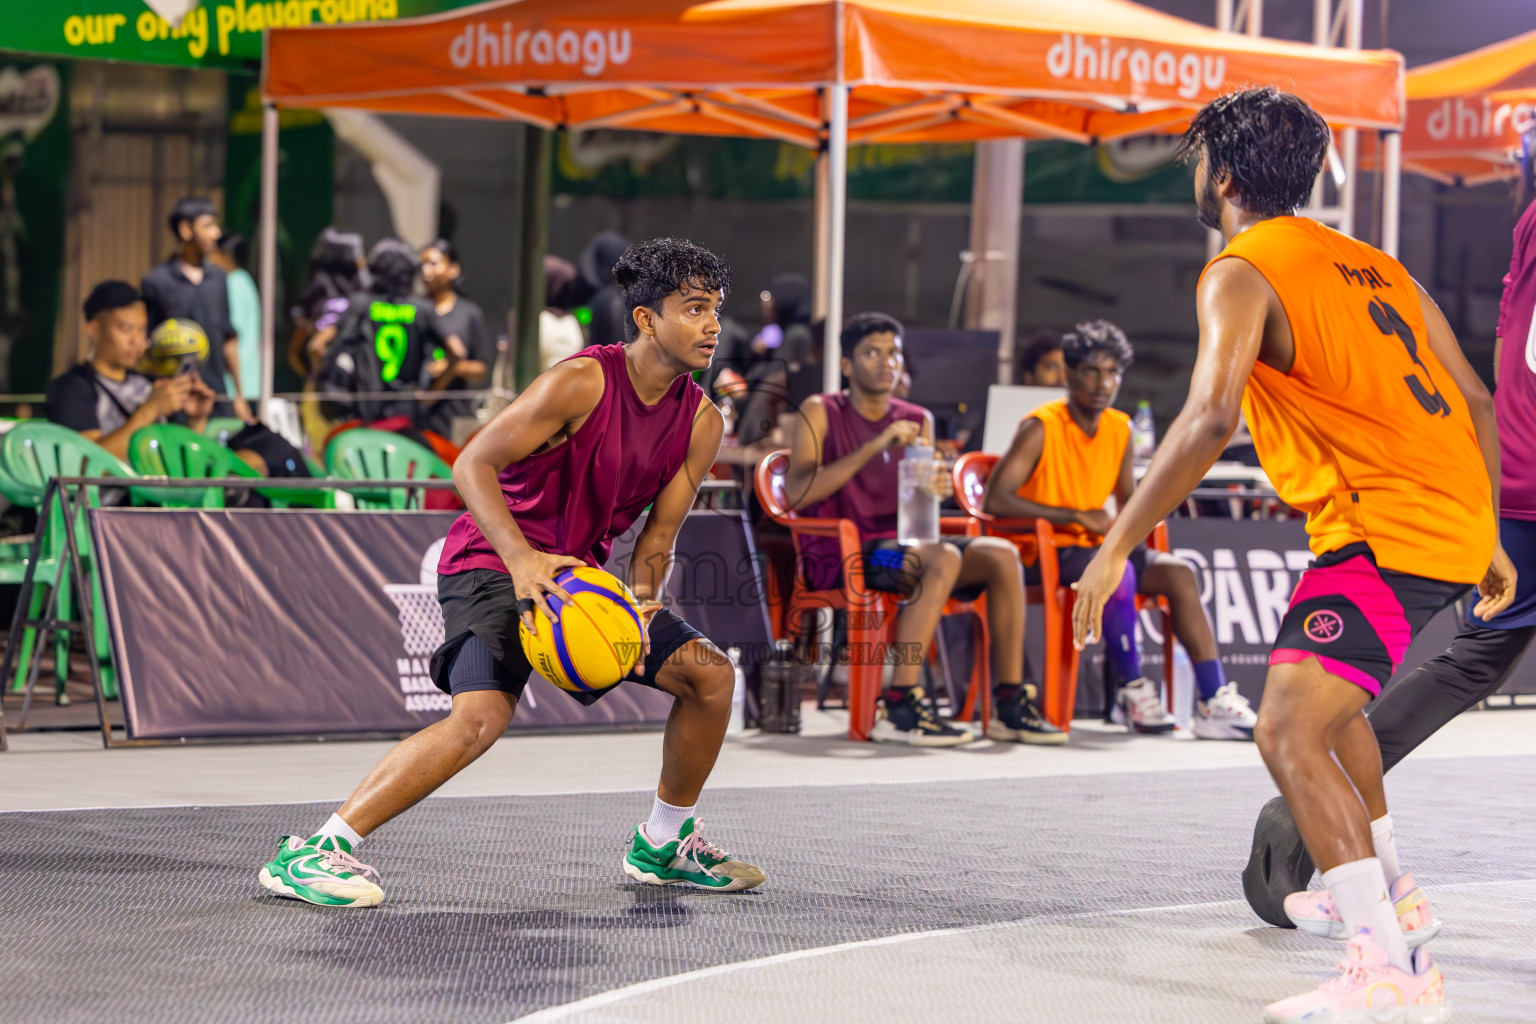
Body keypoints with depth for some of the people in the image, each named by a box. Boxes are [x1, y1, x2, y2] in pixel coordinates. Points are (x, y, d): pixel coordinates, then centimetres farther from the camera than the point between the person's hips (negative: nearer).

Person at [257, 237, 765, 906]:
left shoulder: (701, 423, 1)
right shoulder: (582, 382, -19)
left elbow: (657, 538, 6)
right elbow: (473, 464, -20)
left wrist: (640, 604, -15)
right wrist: (522, 558, -33)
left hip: (579, 574, 8)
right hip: (490, 563, -8)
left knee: (709, 672, 2)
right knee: (483, 713, -29)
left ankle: (663, 846, 22)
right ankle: (308, 854, -27)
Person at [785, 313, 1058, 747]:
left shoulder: (917, 420, 15)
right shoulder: (821, 413, -2)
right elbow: (796, 493, -17)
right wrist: (875, 446, -21)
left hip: (897, 544, 6)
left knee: (1002, 555, -14)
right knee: (944, 557, -31)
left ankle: (1012, 704, -16)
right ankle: (898, 708, -36)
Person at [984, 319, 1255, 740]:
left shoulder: (1118, 428, 8)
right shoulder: (1040, 428, -13)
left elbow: (1127, 499, 23)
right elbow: (995, 500, -22)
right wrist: (1078, 517, -21)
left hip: (1094, 546, 7)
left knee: (1178, 571, -13)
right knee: (1119, 572, -33)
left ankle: (1214, 699, -20)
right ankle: (1133, 690, -20)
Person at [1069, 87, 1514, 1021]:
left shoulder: (1242, 274, -7)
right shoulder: (1372, 264, 19)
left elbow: (1210, 417, -23)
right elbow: (1477, 403, 19)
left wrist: (1115, 549, -23)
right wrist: (1486, 542, 26)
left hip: (1384, 531, -9)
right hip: (1456, 524, 9)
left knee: (1289, 732, -16)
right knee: (1328, 699, 30)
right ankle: (1392, 897, 41)